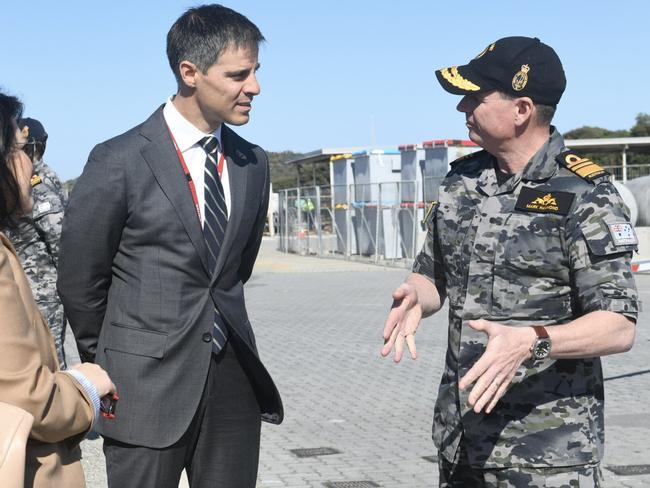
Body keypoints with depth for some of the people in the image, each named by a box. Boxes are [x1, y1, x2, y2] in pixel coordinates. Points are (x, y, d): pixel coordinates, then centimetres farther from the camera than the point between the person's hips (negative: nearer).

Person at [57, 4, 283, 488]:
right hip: (148, 387, -4)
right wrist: (108, 360, 10)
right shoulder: (119, 162, -9)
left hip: (234, 376, 5)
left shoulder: (253, 163, 6)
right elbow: (79, 279, -1)